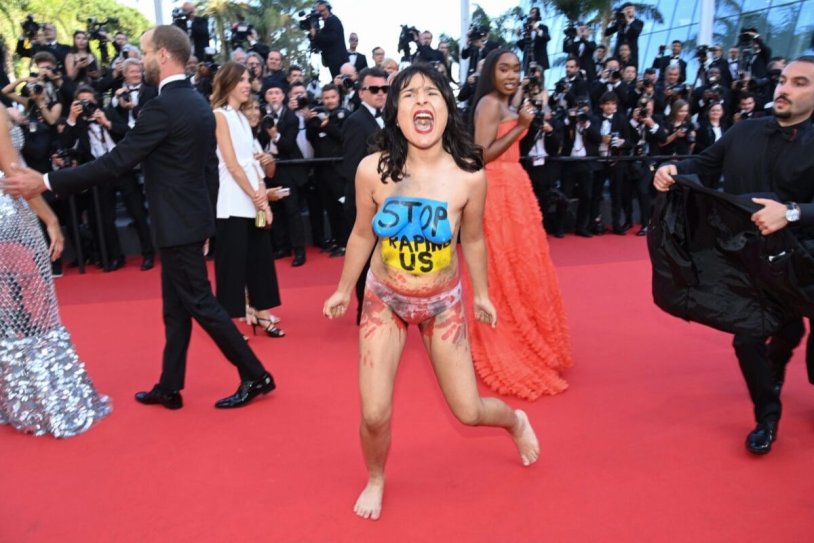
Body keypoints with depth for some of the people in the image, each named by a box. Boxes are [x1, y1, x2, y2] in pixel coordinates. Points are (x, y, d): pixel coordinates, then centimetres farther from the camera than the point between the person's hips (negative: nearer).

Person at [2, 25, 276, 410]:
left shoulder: (163, 107, -18)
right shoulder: (199, 104, 10)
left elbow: (115, 163, -19)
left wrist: (46, 182, -13)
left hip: (178, 224, -9)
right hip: (190, 218, 9)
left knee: (199, 304, 0)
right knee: (176, 309, 14)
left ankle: (256, 376, 8)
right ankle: (169, 388, 25)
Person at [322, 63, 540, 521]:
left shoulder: (469, 176, -19)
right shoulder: (373, 170, -18)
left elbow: (473, 241, -2)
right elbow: (362, 234, -2)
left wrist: (482, 294, 11)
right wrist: (344, 289, 10)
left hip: (444, 305, 0)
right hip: (384, 301, 1)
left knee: (468, 411, 8)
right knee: (375, 415, -4)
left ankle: (517, 422, 47)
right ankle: (375, 480, 33)